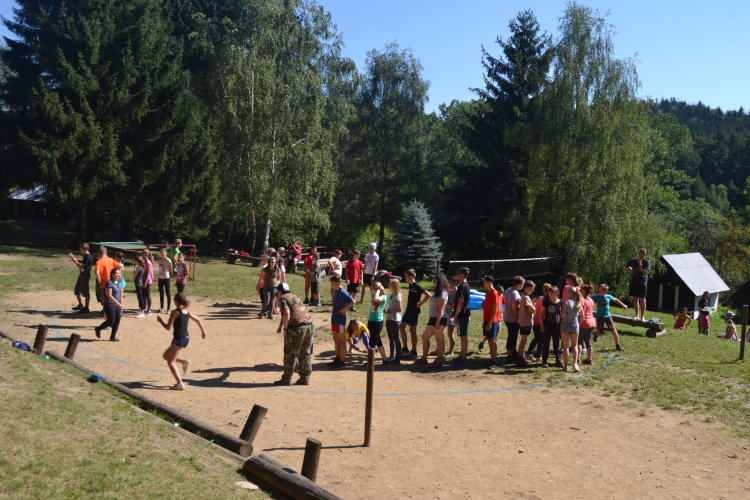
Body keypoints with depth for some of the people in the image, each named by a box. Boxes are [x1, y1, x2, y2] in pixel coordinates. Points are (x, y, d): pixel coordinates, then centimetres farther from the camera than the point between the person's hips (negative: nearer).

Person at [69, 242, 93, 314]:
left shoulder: (88, 257, -19)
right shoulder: (86, 256, 14)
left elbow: (81, 267, -19)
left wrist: (74, 260, -14)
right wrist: (75, 260, 5)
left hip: (85, 275, -11)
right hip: (82, 275, 11)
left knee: (85, 292, -4)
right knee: (77, 290, 19)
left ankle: (86, 308, 2)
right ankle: (81, 305, 32)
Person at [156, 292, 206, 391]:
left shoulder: (175, 312, -10)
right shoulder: (187, 312, 11)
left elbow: (168, 327, -8)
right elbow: (198, 320, 19)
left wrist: (160, 320, 9)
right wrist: (203, 331, 31)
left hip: (179, 339, -8)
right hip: (186, 338, 8)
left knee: (171, 362, 0)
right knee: (165, 356, 22)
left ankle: (180, 384, -5)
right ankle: (184, 362, 8)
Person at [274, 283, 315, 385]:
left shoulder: (283, 298, 3)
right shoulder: (296, 297, 27)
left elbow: (287, 313, -12)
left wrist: (285, 329, -7)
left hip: (297, 327, -7)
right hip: (309, 325, 7)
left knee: (290, 354, 4)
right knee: (306, 354, 13)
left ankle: (287, 379, 9)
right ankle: (305, 378, 17)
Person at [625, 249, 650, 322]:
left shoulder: (646, 262, -7)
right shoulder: (633, 261, 4)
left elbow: (644, 272, -18)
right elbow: (626, 265, 22)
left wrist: (640, 264, -19)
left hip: (642, 283, -3)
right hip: (634, 282, 4)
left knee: (642, 300, -3)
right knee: (635, 298, 4)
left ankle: (642, 316, 5)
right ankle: (637, 315, 10)